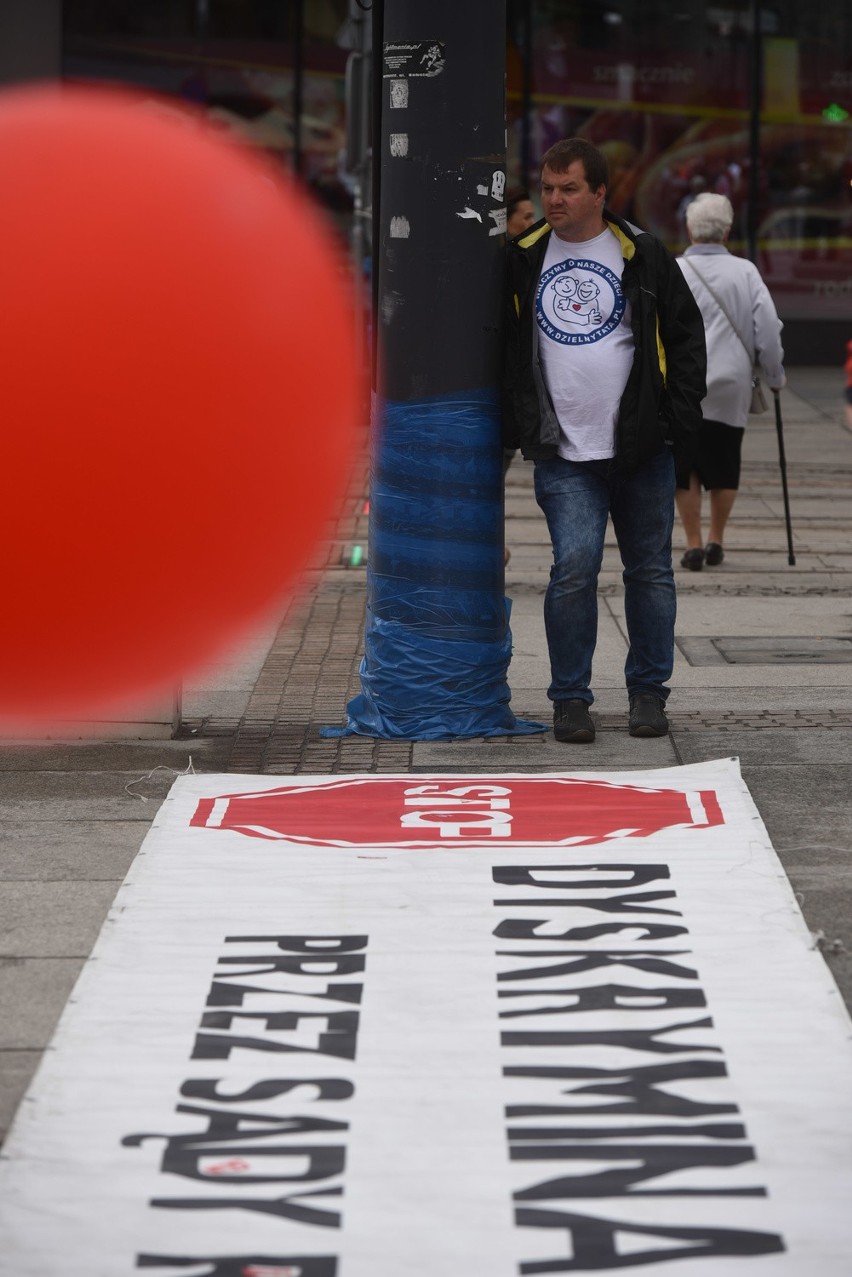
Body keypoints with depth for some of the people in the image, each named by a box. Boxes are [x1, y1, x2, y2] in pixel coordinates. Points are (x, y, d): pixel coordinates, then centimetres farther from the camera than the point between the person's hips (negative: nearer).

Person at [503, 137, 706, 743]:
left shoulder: (643, 256, 2)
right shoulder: (522, 259, 6)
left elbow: (686, 337, 7)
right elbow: (505, 348, 16)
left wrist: (682, 422, -1)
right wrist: (513, 427, 8)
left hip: (643, 447, 0)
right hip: (564, 453, 0)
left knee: (650, 570, 6)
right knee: (574, 568, -12)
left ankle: (648, 692, 20)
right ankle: (571, 698, 0)